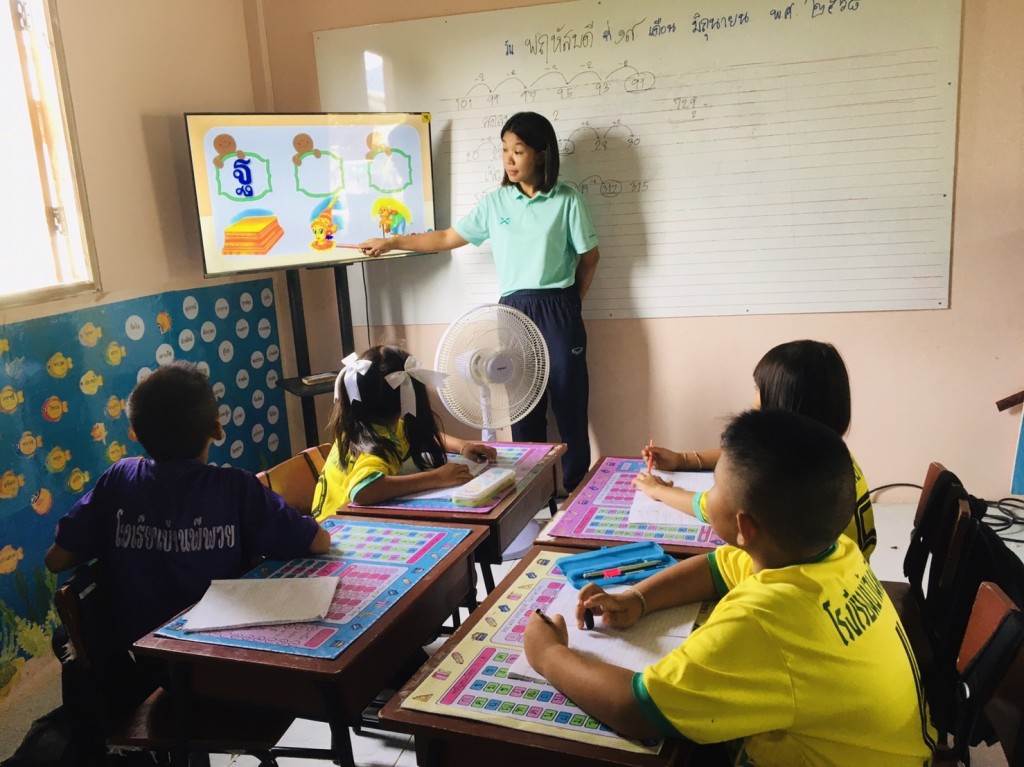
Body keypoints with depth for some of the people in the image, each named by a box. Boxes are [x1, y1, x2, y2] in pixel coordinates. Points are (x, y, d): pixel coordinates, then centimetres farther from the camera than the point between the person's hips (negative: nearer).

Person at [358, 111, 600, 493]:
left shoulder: (566, 200, -4)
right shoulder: (495, 202, 6)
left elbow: (589, 257, 4)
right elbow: (447, 238, 10)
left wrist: (570, 304, 5)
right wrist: (390, 242, 8)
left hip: (558, 313, -3)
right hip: (514, 312, 3)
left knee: (569, 402, 1)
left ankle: (578, 492, 11)